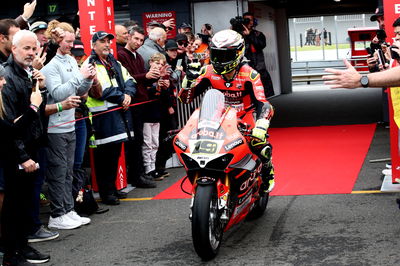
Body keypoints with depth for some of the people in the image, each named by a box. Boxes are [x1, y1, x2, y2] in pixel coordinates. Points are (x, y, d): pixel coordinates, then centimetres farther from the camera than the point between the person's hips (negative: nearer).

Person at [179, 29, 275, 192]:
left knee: (259, 142, -28)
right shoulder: (209, 72, -5)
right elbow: (185, 98, -3)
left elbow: (263, 104, -28)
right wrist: (189, 80, -25)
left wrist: (260, 127, -47)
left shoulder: (249, 74, -17)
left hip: (246, 115, -3)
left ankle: (267, 171, 8)